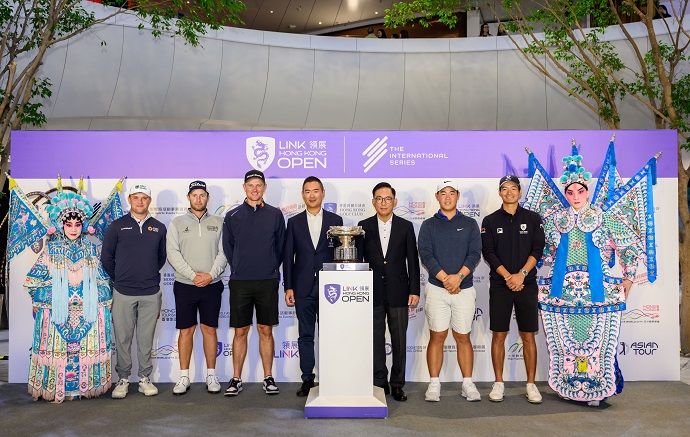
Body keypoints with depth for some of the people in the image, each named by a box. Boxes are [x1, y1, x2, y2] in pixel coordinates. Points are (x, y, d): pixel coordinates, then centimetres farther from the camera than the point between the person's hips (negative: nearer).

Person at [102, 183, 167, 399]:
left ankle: (145, 379, 17)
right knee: (123, 339, 4)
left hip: (151, 294, 1)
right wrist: (119, 278, 10)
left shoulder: (159, 228, 7)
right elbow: (106, 257, 8)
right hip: (123, 293, -1)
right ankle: (123, 379, 16)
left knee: (146, 339, 6)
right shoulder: (117, 226, 3)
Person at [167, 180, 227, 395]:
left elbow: (223, 252, 1)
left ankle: (211, 375, 15)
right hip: (185, 285, 0)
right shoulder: (177, 223, 4)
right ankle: (184, 377, 13)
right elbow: (173, 253, -5)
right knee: (186, 331, 4)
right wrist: (193, 275, -14)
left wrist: (211, 274, -13)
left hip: (212, 285, 1)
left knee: (210, 329, 6)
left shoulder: (218, 222, 6)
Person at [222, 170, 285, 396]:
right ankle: (236, 379, 13)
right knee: (240, 332, 4)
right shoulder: (232, 216, 4)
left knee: (266, 330, 6)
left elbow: (280, 246, 10)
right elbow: (228, 248, 10)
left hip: (268, 281, 0)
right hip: (240, 282, 0)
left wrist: (271, 270, 7)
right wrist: (240, 270, 8)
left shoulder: (275, 215, 5)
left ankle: (268, 378, 15)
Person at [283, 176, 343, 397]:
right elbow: (288, 256, 5)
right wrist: (288, 287, -1)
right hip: (303, 288, 1)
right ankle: (307, 379, 14)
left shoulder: (335, 220, 5)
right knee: (305, 335, 5)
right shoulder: (294, 222, 7)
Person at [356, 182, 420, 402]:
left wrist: (414, 290, -2)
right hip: (373, 293, 0)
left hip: (398, 292, 0)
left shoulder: (406, 227, 4)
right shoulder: (364, 226, 5)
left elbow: (412, 261, 4)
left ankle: (397, 384, 16)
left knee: (399, 341, 5)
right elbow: (357, 260, 5)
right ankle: (379, 384, 16)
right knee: (375, 340, 5)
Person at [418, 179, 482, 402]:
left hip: (464, 289, 1)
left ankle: (468, 384, 12)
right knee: (437, 337, 1)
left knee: (463, 337, 5)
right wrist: (445, 279, -14)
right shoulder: (428, 225, 7)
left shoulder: (469, 224, 9)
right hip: (437, 289, 0)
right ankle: (434, 385, 7)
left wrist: (458, 276, -15)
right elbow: (426, 255, -4)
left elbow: (475, 254, -1)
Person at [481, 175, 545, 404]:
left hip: (527, 284, 0)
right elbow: (488, 252, -2)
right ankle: (499, 383, 12)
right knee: (498, 335, 2)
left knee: (528, 336, 2)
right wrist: (508, 276, -12)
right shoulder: (490, 220, 6)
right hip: (499, 285, 0)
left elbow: (538, 249, 0)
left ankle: (531, 384, 11)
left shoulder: (533, 218, 7)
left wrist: (522, 274, -13)